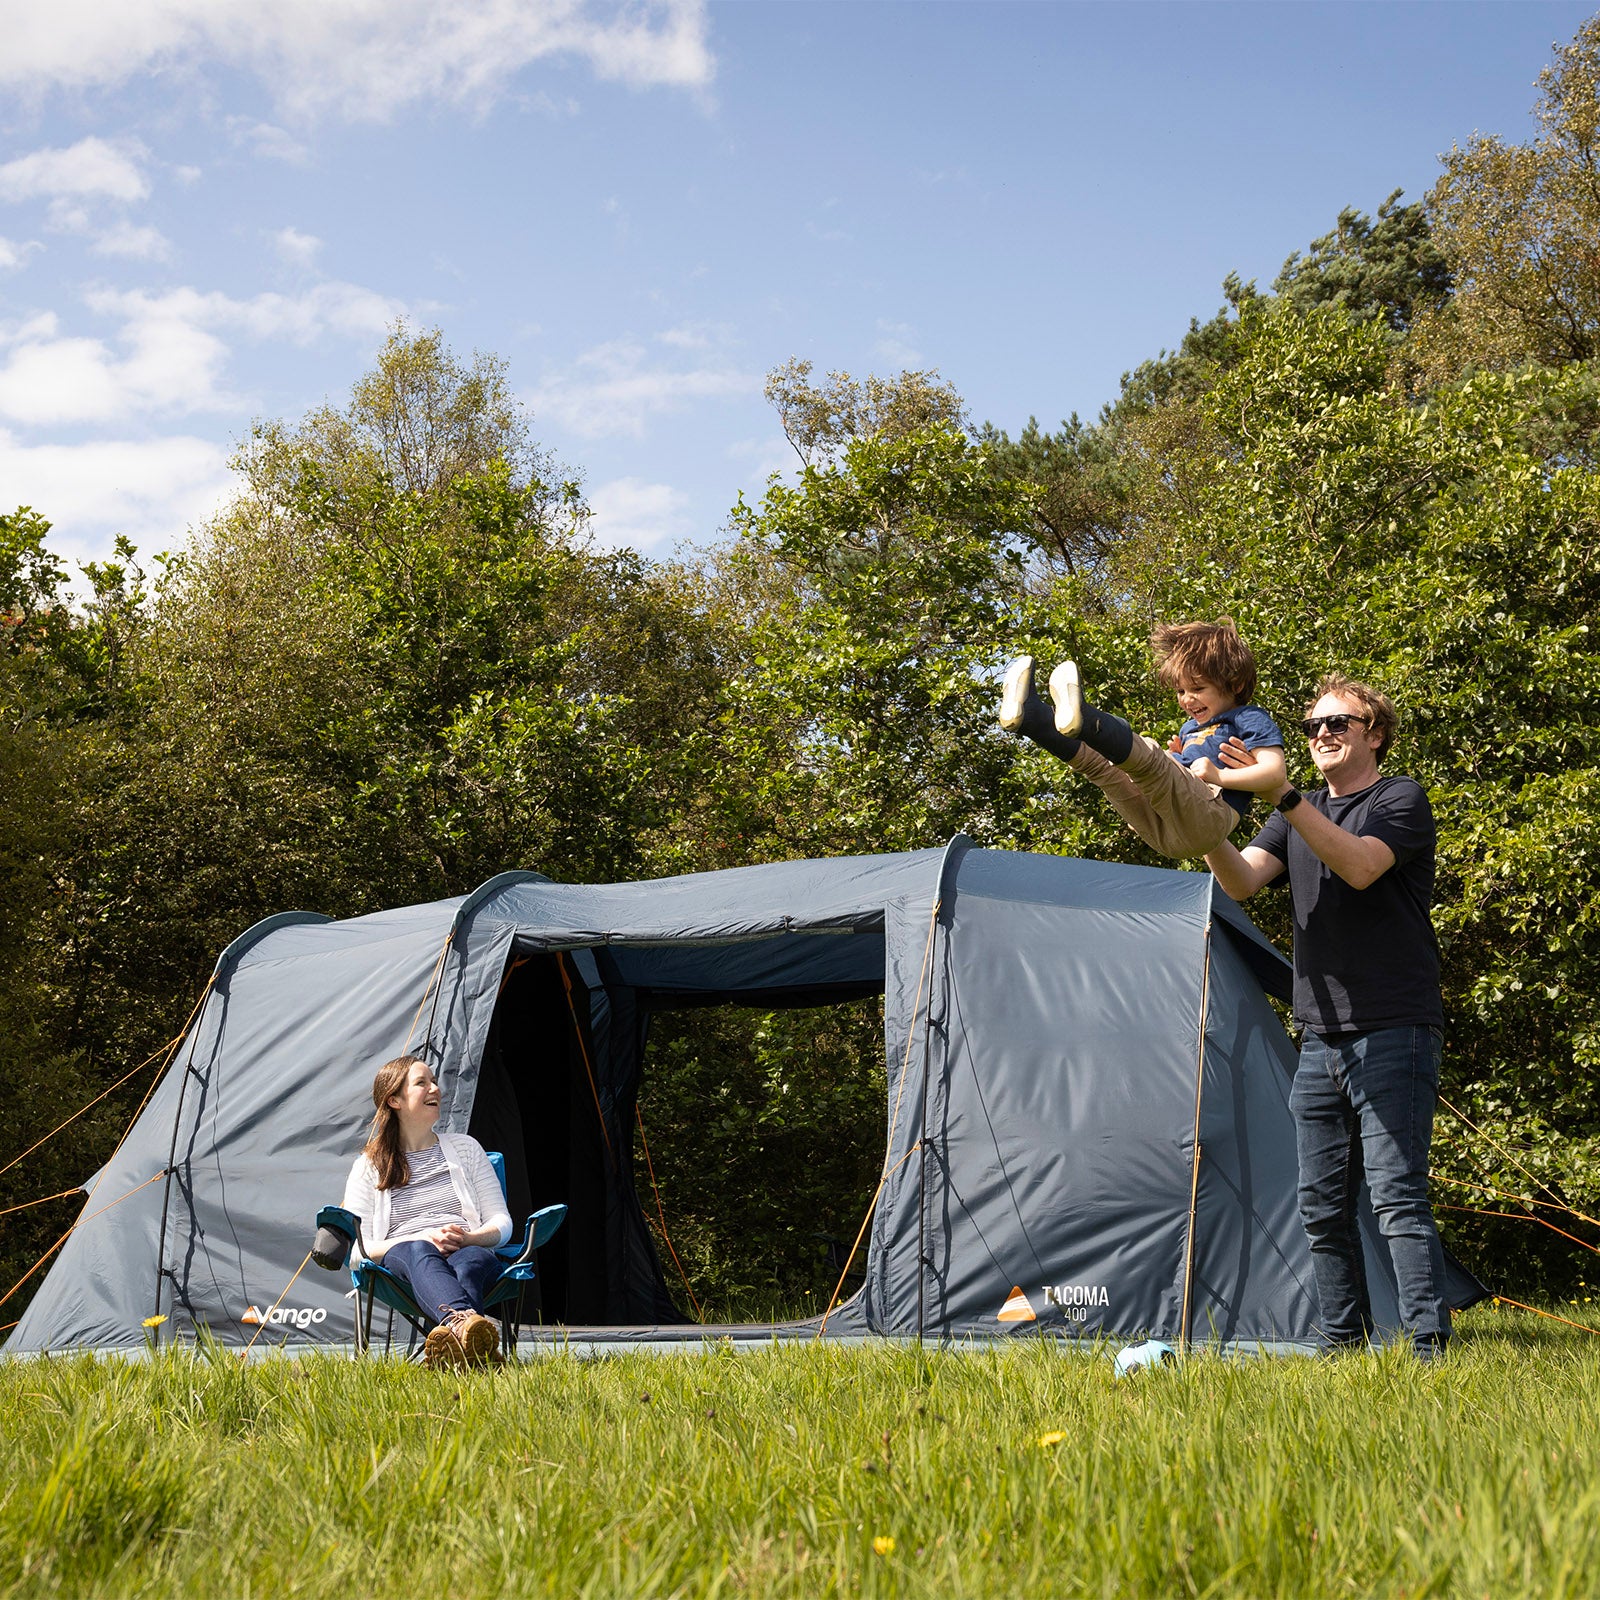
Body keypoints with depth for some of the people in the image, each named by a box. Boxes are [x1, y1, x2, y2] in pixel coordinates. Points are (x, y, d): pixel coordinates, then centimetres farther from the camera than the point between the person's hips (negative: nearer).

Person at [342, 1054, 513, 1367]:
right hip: (401, 1259, -1)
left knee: (473, 1259, -38)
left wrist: (469, 1238, -6)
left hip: (469, 1251, 2)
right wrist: (424, 1239, -11)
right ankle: (462, 1321, -72)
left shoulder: (464, 1147, 21)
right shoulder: (368, 1167, 15)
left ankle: (454, 1343, -70)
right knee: (420, 1254, -40)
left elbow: (502, 1223, 19)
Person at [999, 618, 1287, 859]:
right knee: (1099, 762, 2)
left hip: (1208, 816, -8)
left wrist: (1220, 776, -10)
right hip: (1161, 832, 8)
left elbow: (1275, 771, -3)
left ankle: (1084, 719, -58)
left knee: (1149, 757, -32)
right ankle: (1031, 718, -19)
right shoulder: (1190, 728, 38)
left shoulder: (1250, 718, 13)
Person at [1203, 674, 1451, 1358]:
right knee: (1322, 1206, 7)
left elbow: (1360, 866, -22)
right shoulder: (1300, 811, 17)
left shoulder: (1402, 799, -2)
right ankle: (1342, 1341, 15)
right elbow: (1242, 882, 1)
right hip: (1320, 1039, 7)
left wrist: (1281, 795, -29)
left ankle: (1429, 1342, -11)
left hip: (1393, 1032, -6)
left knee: (1396, 1194, -13)